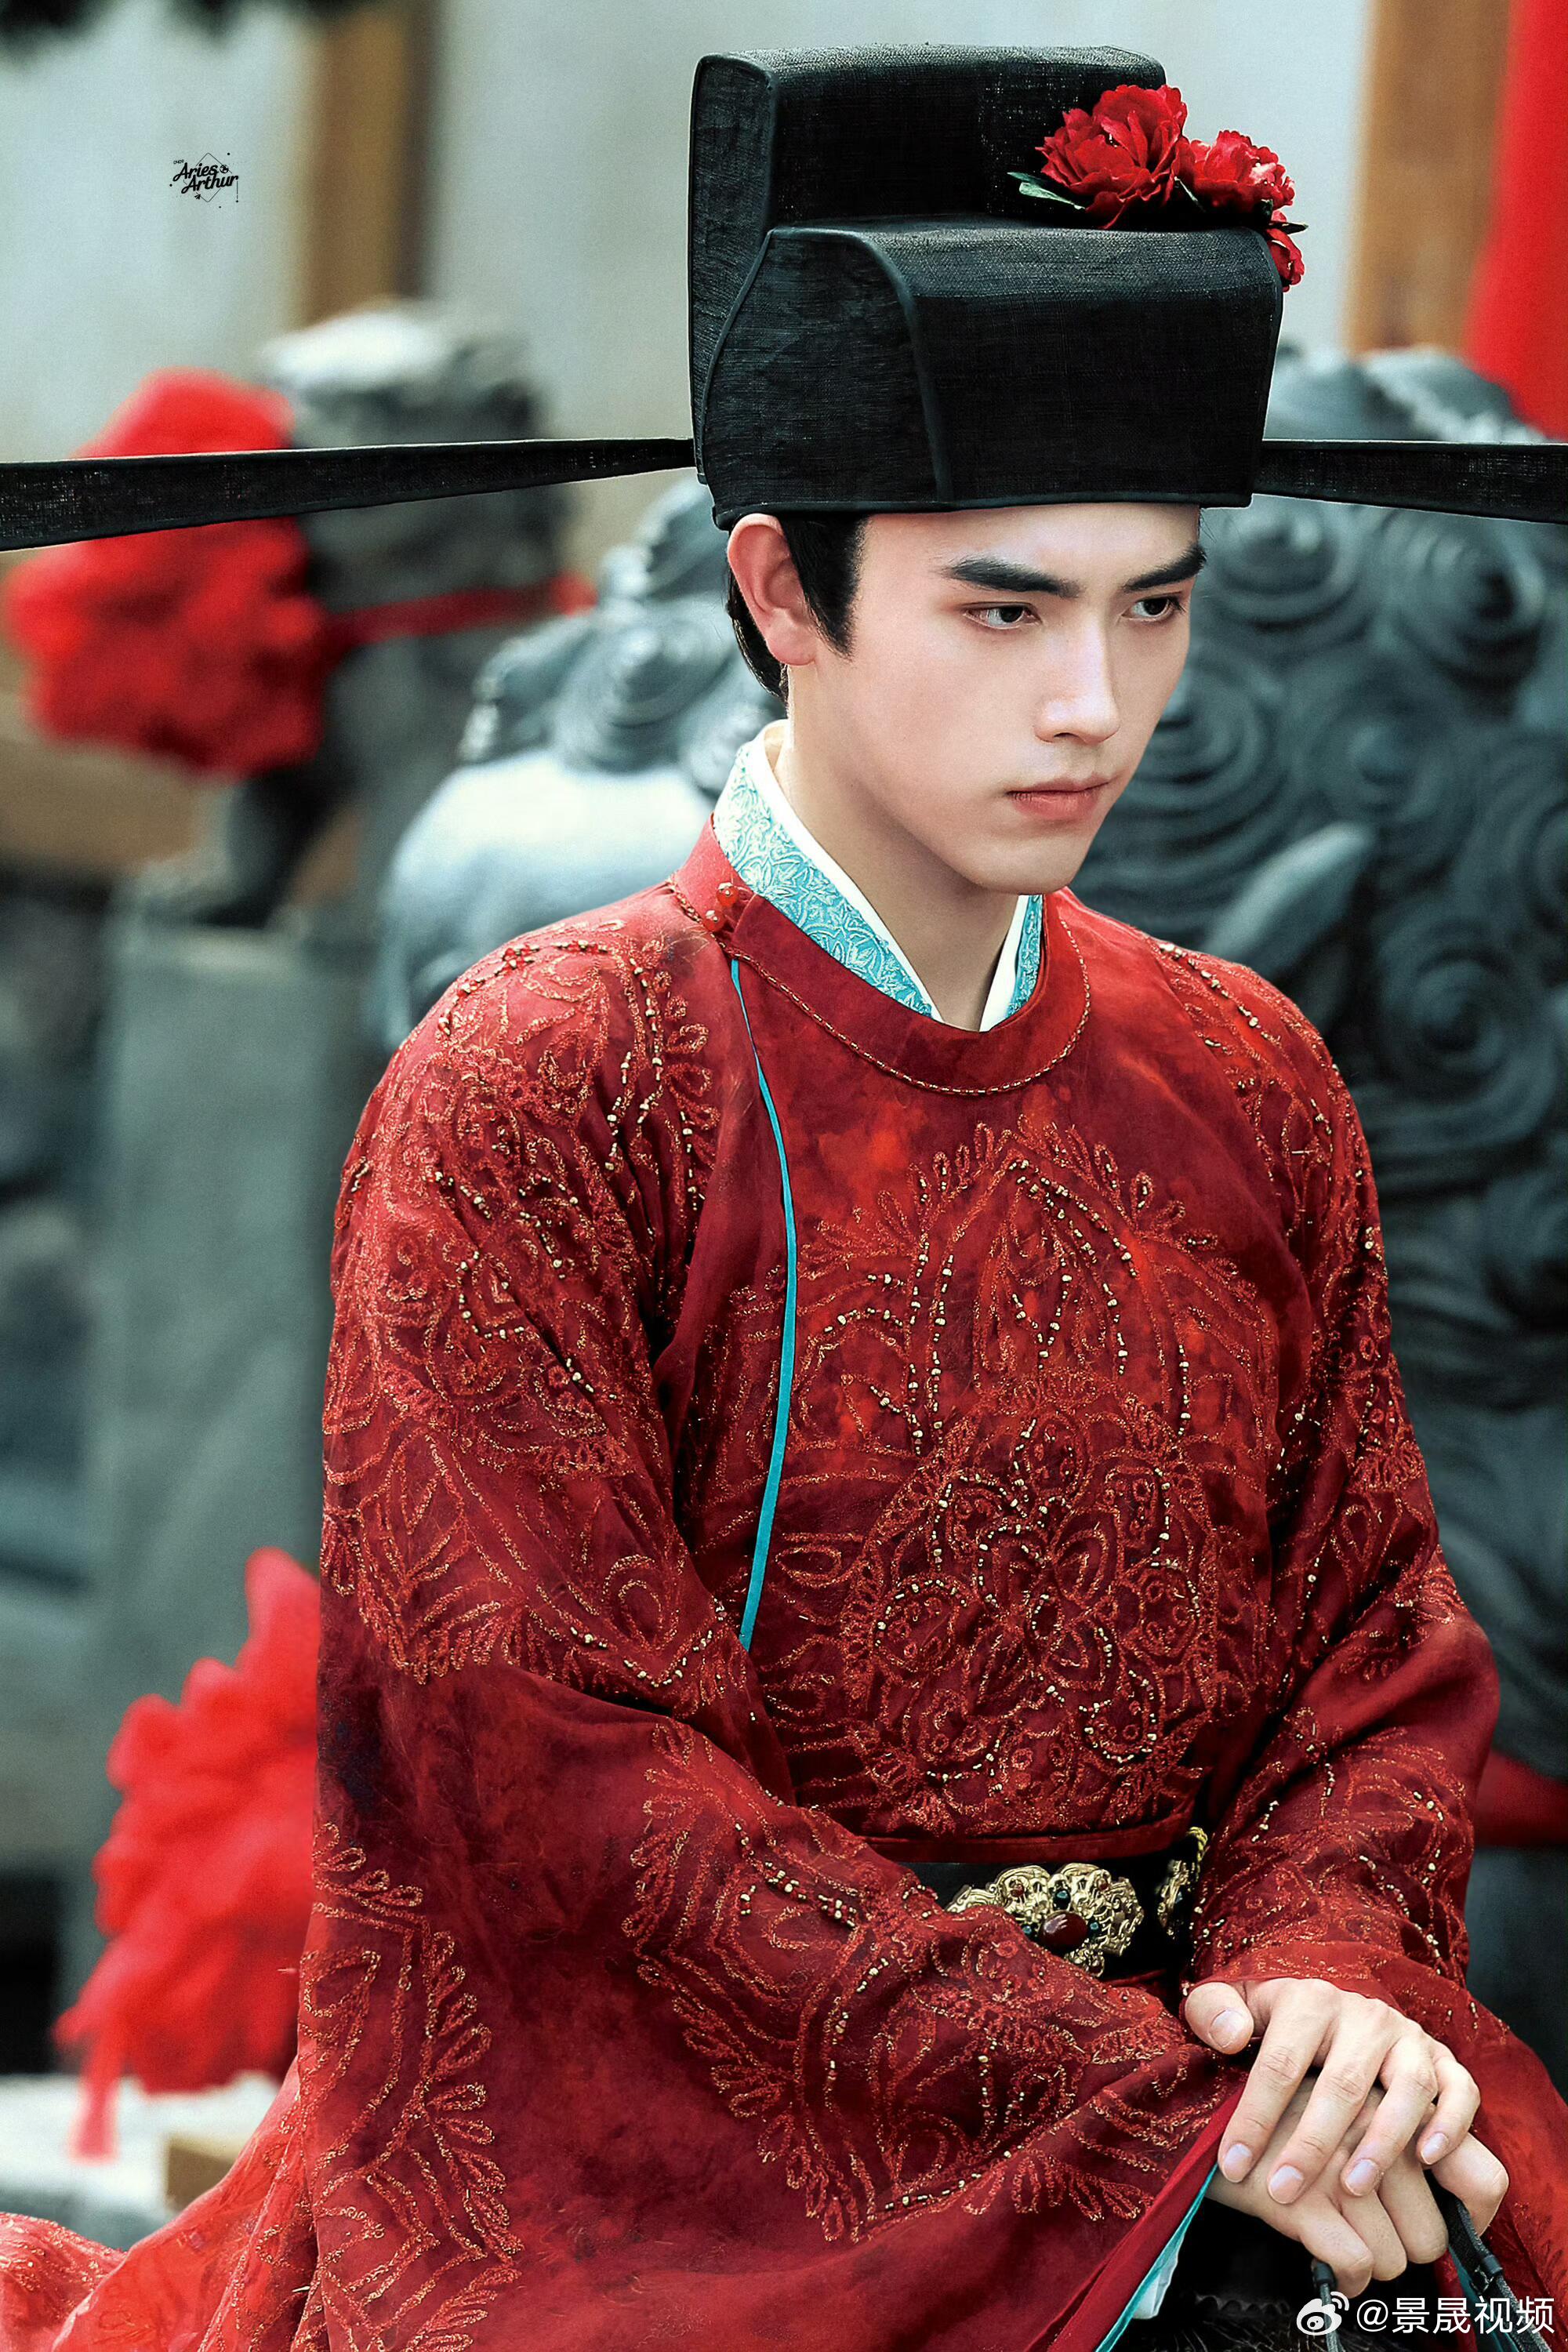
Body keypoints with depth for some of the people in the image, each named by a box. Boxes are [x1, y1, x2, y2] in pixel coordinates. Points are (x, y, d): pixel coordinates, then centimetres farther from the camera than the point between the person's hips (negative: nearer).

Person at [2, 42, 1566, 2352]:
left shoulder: (1243, 1081, 10)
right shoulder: (523, 1092, -6)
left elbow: (1377, 1631, 12)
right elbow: (565, 1753, -12)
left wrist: (1324, 1970, -11)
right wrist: (1137, 2102, -17)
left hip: (1175, 2061, 4)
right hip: (657, 2144, -4)